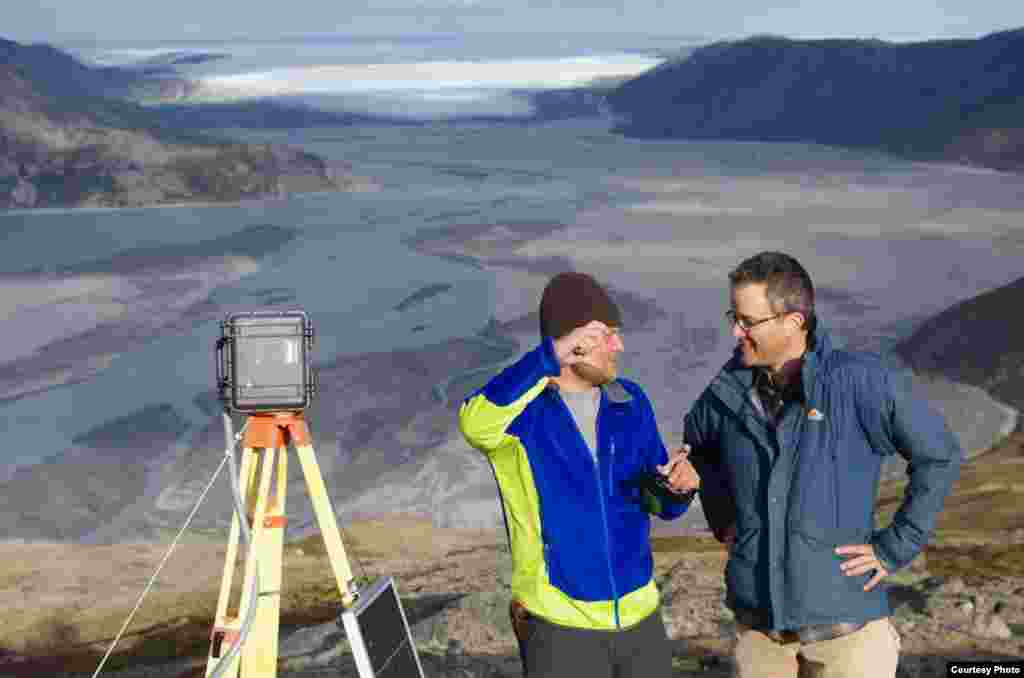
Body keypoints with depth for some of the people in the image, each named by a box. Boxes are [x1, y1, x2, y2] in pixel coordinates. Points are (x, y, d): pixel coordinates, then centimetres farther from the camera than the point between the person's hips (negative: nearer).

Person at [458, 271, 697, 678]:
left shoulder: (630, 403, 3)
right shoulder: (518, 406, -12)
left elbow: (661, 502, 10)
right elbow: (475, 424, -37)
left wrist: (678, 486, -13)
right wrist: (550, 357, -39)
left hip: (638, 617, 5)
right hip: (560, 626, -5)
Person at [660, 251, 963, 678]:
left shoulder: (861, 382, -15)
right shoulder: (729, 391, -2)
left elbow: (939, 456, -6)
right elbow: (698, 441, 21)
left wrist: (894, 548, -7)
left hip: (843, 615, -4)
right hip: (757, 616, 4)